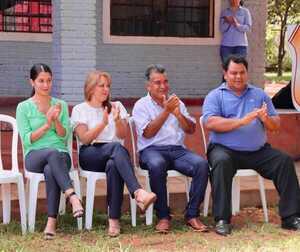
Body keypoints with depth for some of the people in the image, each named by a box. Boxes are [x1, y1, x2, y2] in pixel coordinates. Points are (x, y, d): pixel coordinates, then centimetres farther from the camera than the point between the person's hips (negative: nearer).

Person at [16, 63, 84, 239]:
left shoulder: (61, 105, 15)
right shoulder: (23, 107, 8)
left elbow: (65, 137, 7)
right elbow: (26, 139, -1)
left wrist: (56, 121, -11)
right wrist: (47, 125, -12)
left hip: (61, 155, 2)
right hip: (34, 156, -1)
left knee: (50, 170, -37)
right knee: (53, 153, -39)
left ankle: (52, 222, -40)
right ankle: (73, 197, -52)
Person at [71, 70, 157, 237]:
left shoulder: (116, 106, 20)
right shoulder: (80, 109, 12)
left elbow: (123, 135, 6)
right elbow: (84, 139, -3)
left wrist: (117, 120, -14)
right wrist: (103, 123, -16)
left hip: (114, 154, 2)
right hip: (89, 156, -2)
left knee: (113, 165, -38)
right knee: (116, 147, -37)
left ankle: (114, 219, -40)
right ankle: (138, 192, -53)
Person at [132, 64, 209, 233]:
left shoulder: (177, 103, 19)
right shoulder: (141, 105, 7)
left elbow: (191, 130, 11)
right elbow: (148, 133, -8)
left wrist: (178, 114, -7)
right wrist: (166, 111, -13)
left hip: (177, 150, 4)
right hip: (152, 150, -4)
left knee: (202, 164, -26)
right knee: (157, 165, -39)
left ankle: (192, 215, -19)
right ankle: (163, 216, -25)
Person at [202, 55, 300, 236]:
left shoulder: (259, 94, 16)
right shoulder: (215, 96, 6)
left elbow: (276, 125, 10)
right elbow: (210, 123, -13)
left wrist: (266, 119, -15)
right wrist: (242, 121, -20)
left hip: (258, 152, 3)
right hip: (225, 149, -3)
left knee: (284, 160, -18)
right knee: (221, 162, -34)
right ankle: (222, 219, -30)